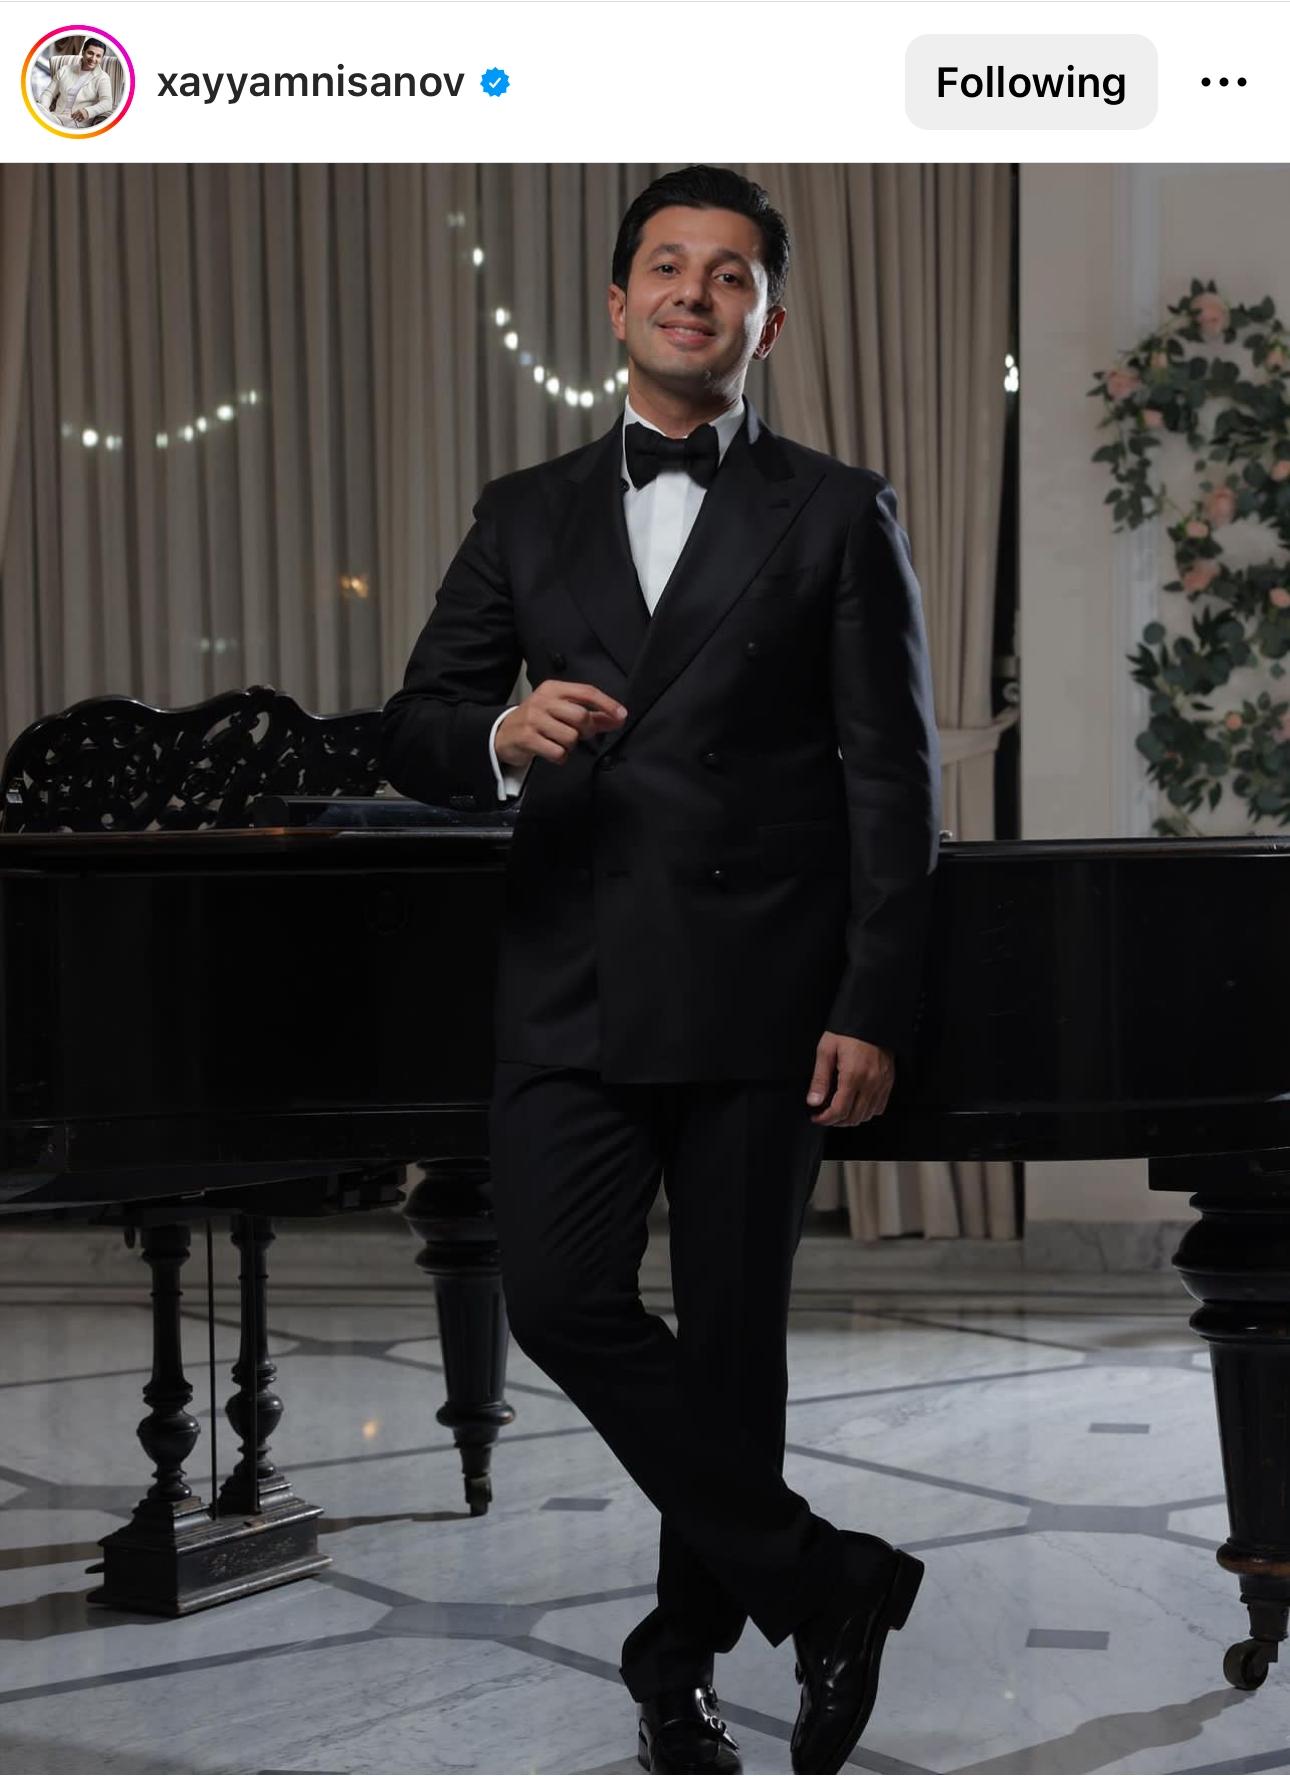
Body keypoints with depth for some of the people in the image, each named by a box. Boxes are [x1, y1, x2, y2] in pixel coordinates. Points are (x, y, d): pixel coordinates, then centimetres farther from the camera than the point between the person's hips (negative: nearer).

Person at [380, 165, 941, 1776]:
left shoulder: (837, 518, 6)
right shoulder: (528, 518, 14)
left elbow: (894, 781, 1)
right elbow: (409, 735, 9)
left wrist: (874, 1013, -7)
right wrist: (501, 735, -16)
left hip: (757, 989, -2)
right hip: (574, 982, 2)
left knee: (733, 1333, 4)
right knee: (561, 1299, -13)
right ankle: (824, 1583, -1)